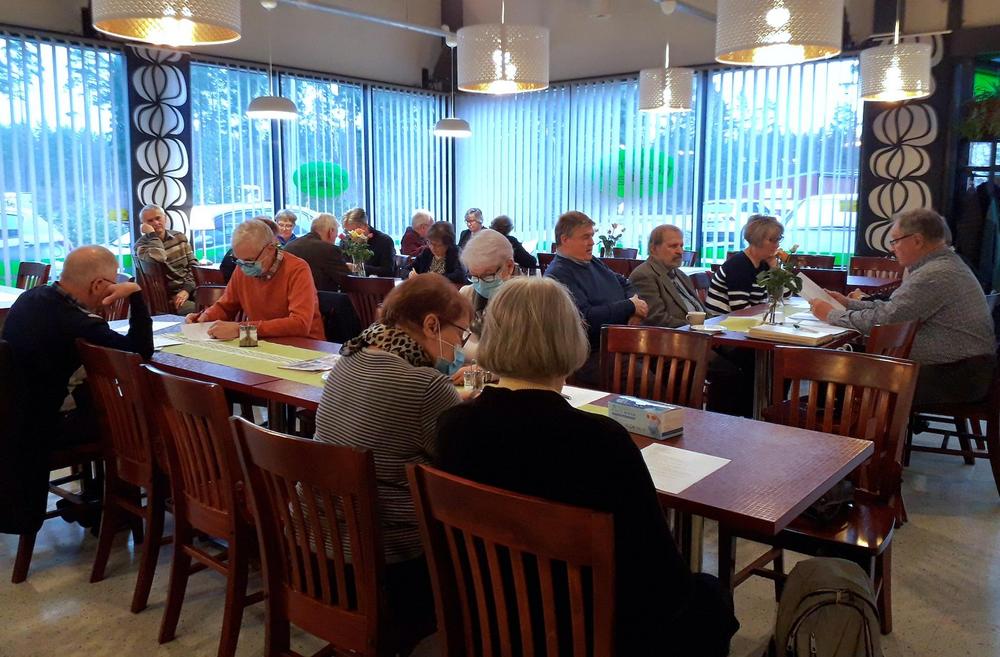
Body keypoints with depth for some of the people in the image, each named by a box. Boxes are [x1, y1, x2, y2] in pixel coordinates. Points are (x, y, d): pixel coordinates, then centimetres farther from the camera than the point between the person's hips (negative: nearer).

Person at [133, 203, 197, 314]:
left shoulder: (180, 237, 13)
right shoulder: (142, 244, -1)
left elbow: (193, 264, 8)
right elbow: (158, 258, -24)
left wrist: (187, 289, -7)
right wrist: (152, 234, -11)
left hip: (191, 289, 5)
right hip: (170, 296, -5)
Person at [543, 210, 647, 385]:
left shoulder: (593, 263, 19)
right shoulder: (557, 275, -11)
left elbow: (624, 283, 27)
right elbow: (585, 318, -21)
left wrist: (635, 311, 3)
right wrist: (629, 306, -9)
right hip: (595, 356, -9)